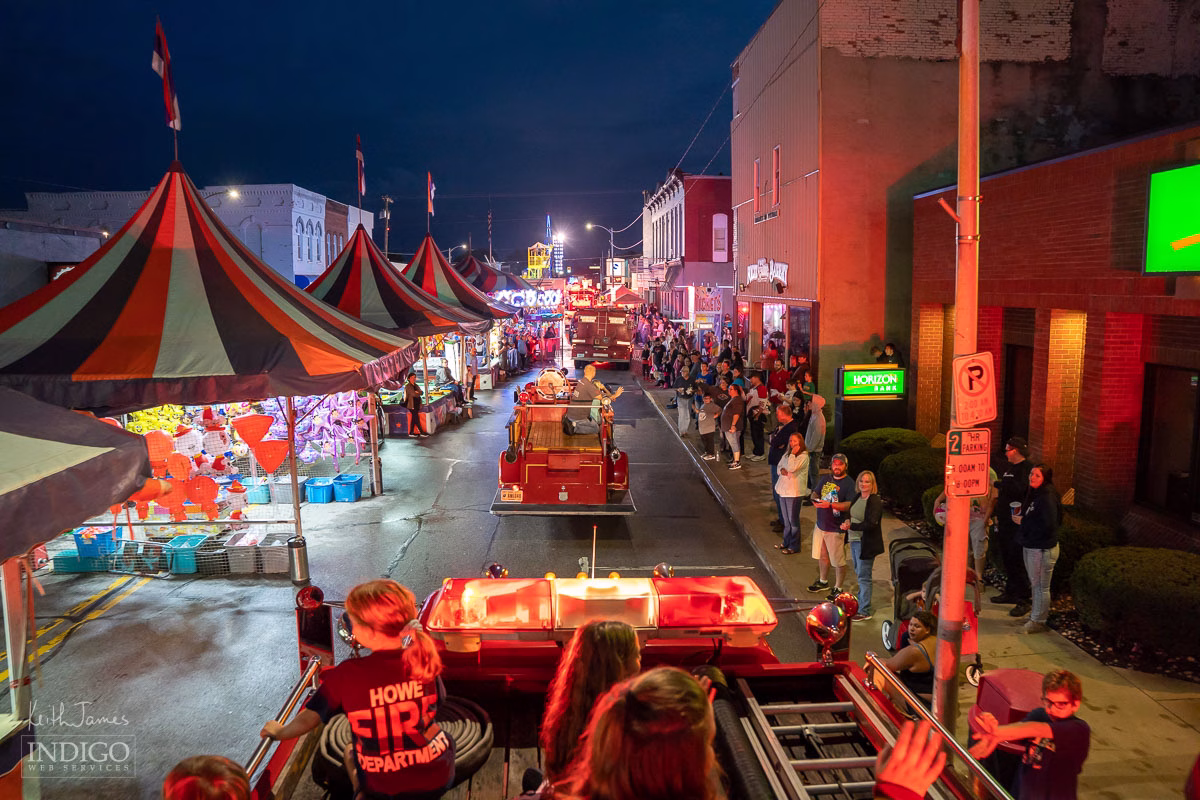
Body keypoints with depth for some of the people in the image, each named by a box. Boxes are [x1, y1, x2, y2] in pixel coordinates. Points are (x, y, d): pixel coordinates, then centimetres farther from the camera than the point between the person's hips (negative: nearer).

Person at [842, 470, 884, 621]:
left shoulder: (875, 501, -18)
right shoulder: (857, 497, 8)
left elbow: (871, 524, -24)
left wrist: (851, 526, -21)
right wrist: (847, 522, -1)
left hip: (866, 543, -8)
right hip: (854, 540, 8)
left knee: (864, 577, -2)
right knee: (859, 573, 20)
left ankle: (864, 611, 7)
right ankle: (861, 602, 36)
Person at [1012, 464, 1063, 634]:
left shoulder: (1047, 498, -20)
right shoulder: (1035, 495, 10)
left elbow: (1048, 525, -26)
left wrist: (1023, 521, -18)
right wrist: (1020, 517, 3)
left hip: (1043, 548, -10)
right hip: (1030, 546, 10)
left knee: (1040, 586, 1)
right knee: (1034, 584, 20)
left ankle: (1038, 621, 10)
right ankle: (1038, 613, 33)